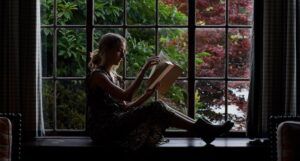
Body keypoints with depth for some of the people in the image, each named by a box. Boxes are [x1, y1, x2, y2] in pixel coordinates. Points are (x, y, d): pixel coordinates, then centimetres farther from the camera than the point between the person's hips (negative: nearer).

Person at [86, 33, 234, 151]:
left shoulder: (114, 76, 20)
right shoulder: (97, 75, -8)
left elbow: (125, 106, 13)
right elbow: (126, 96, -22)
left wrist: (148, 94, 1)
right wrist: (144, 69, -22)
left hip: (118, 123, 8)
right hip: (104, 129, -8)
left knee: (158, 109, -10)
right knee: (156, 108, -20)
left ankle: (201, 128, -15)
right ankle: (201, 130, -18)